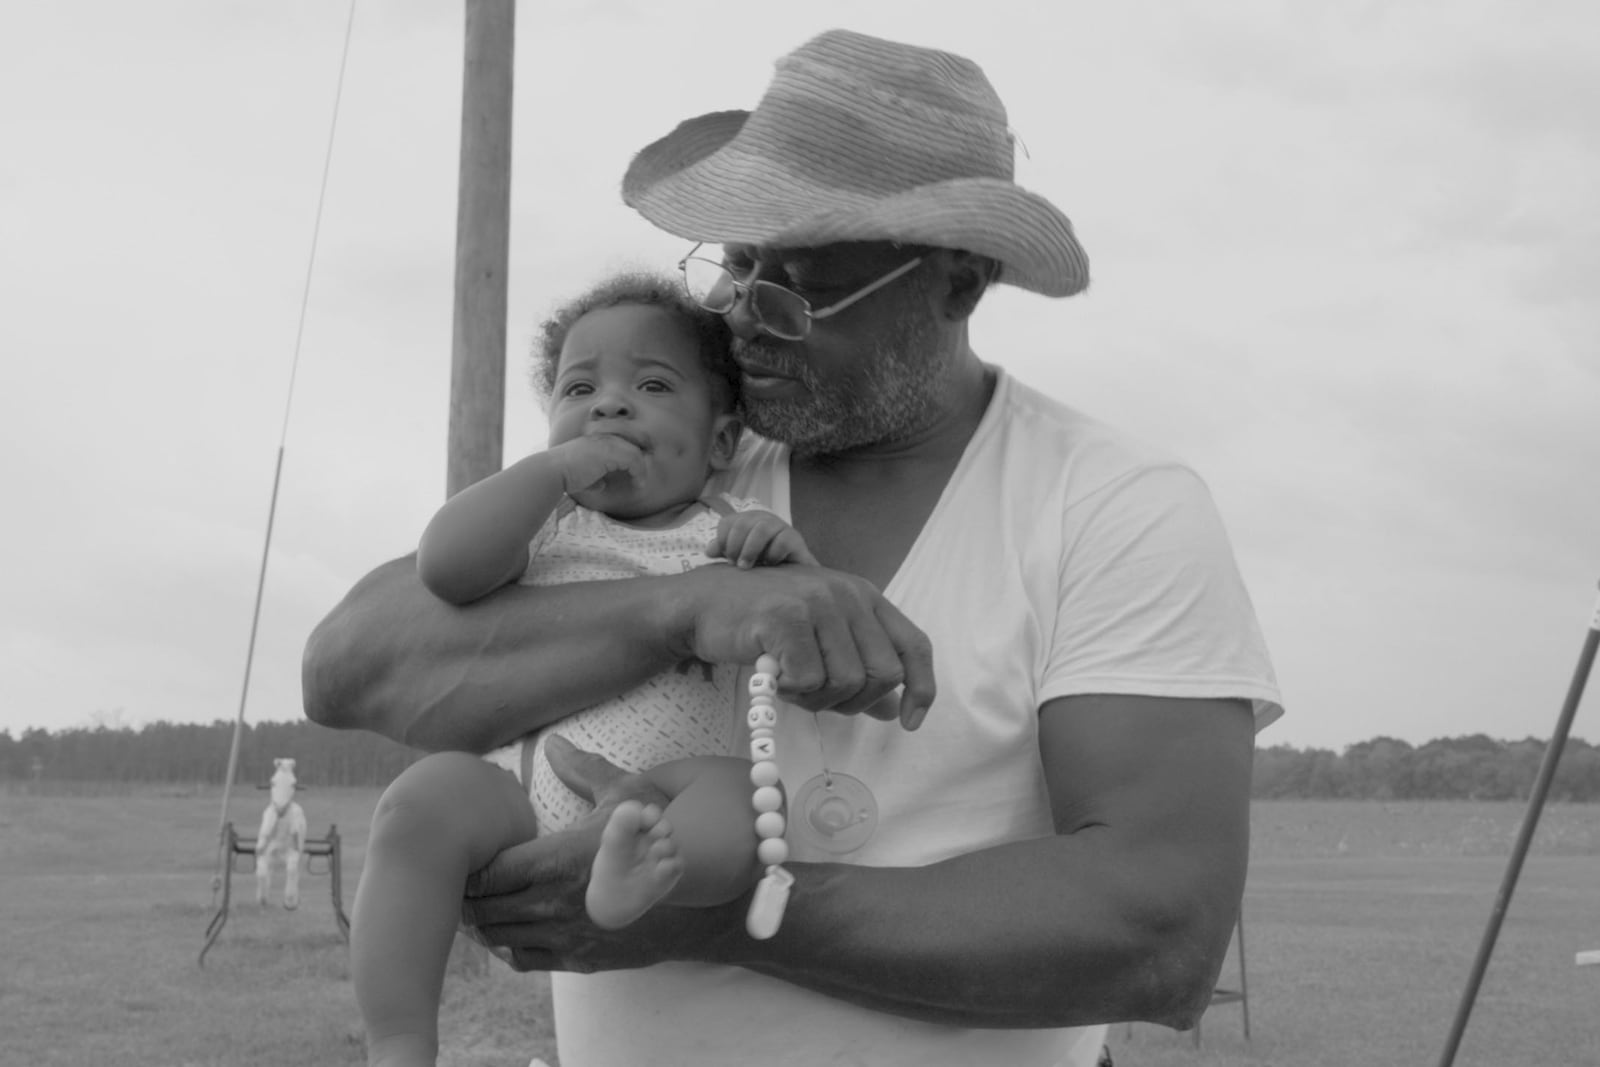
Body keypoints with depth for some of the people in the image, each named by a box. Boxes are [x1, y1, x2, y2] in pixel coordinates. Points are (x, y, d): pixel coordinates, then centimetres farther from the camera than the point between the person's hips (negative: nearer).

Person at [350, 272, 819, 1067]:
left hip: (668, 789, 0)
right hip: (522, 792, 1)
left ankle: (644, 872, -58)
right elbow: (445, 566, -5)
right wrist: (557, 467, -4)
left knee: (739, 793, -30)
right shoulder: (542, 525, 16)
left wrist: (792, 566, -9)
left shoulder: (731, 535, 16)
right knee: (426, 796, -27)